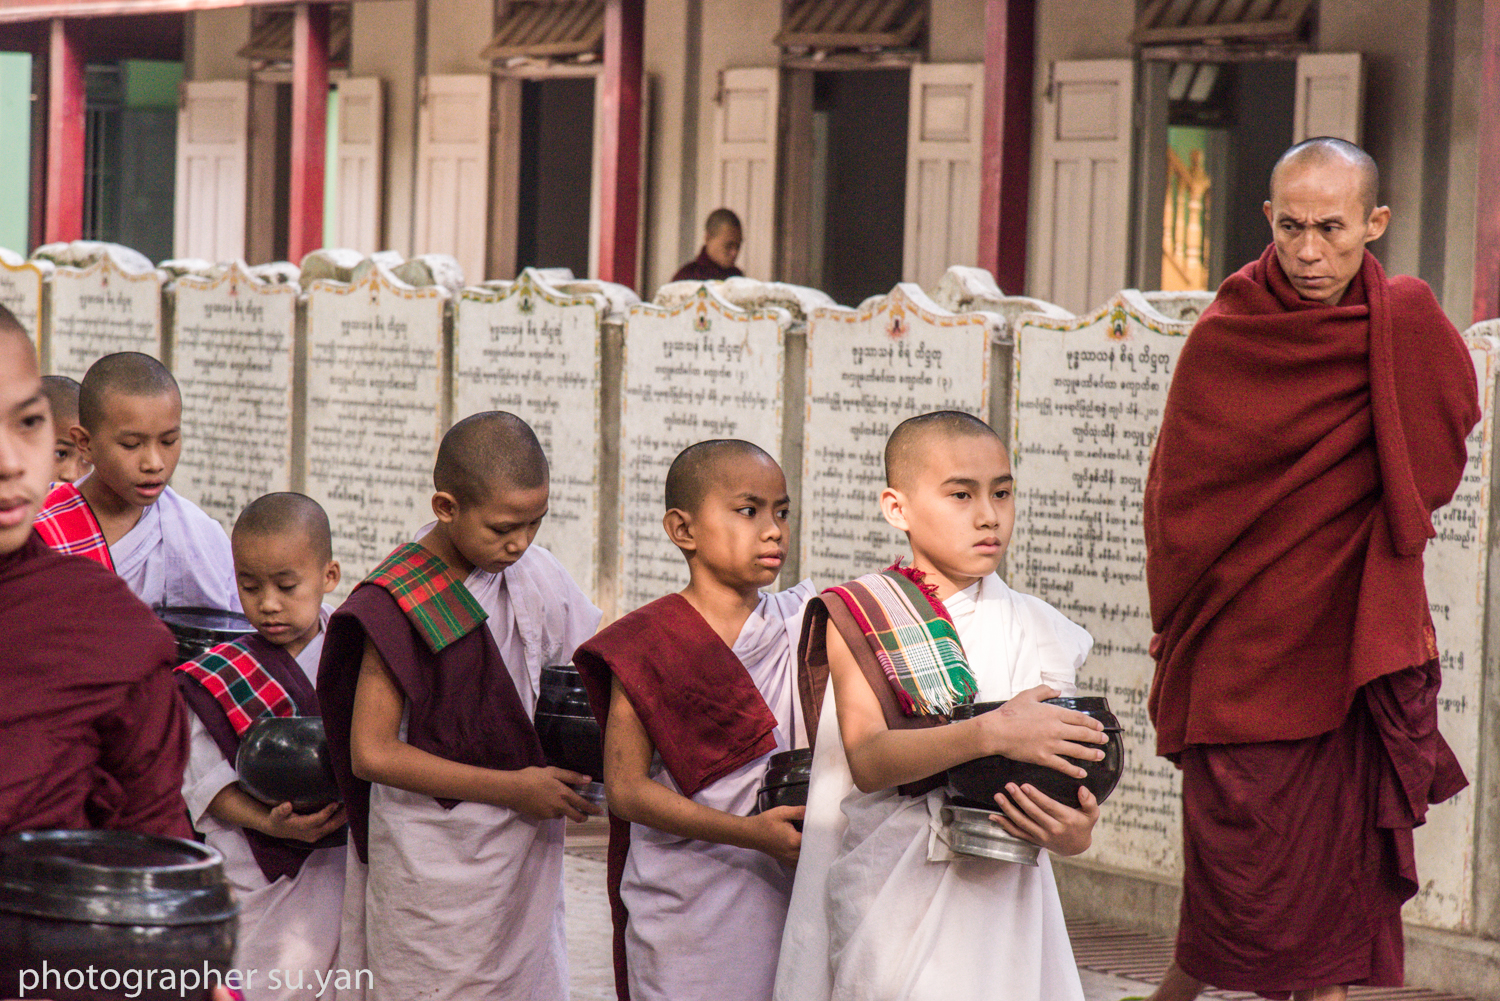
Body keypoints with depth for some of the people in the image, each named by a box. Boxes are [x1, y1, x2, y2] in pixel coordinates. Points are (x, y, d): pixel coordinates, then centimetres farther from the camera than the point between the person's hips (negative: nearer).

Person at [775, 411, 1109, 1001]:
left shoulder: (1032, 630, 9)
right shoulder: (858, 620, -1)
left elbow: (1061, 769, 7)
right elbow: (866, 760, -15)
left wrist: (1072, 833, -17)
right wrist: (990, 733, -28)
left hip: (1002, 895, 3)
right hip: (889, 902, -2)